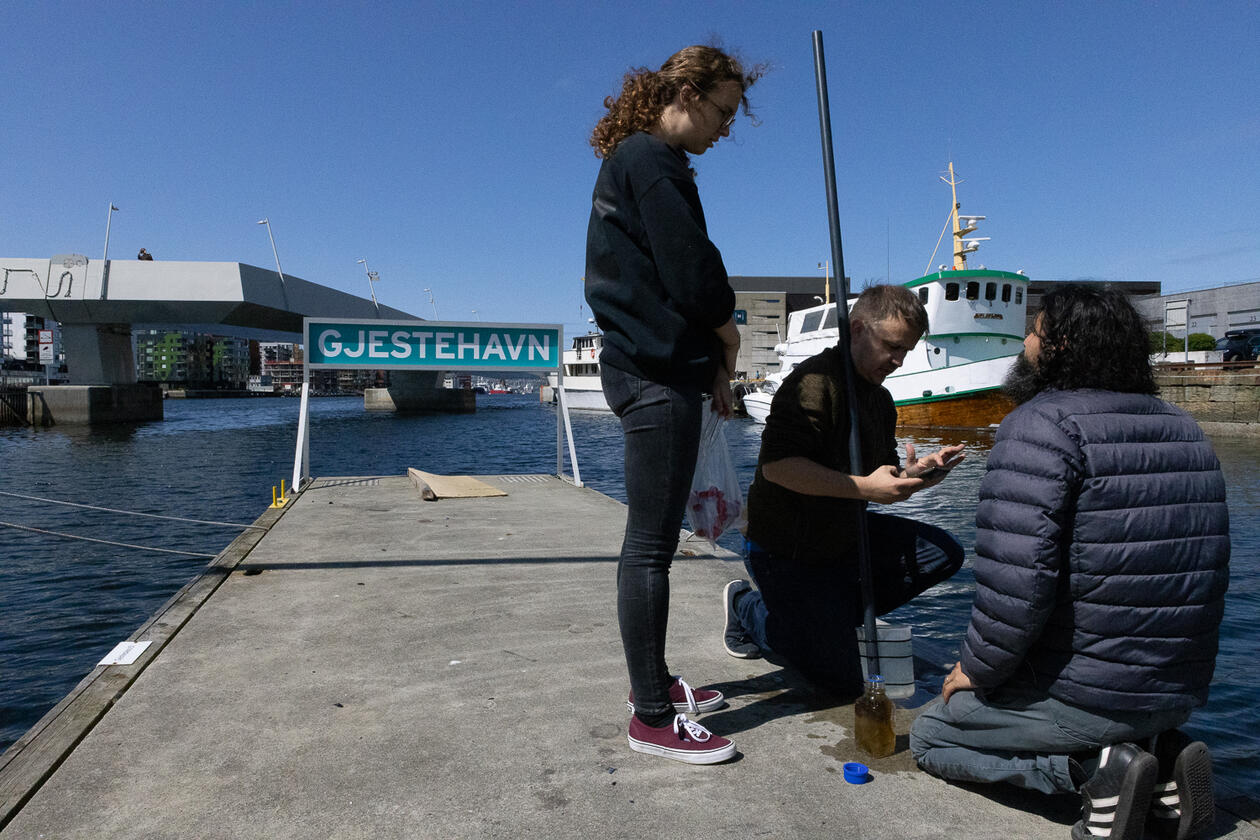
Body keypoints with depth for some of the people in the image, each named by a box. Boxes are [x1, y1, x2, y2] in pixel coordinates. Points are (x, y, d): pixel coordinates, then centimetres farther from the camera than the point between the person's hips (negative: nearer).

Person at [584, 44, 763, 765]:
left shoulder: (638, 160, 23)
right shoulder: (650, 159, -9)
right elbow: (690, 271, -17)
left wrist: (712, 364, 14)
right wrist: (727, 333, 2)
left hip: (655, 368, 11)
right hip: (659, 372, -11)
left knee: (652, 541, 14)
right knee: (651, 546, -6)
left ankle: (653, 683, 26)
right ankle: (653, 718, 3)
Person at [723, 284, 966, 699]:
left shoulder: (880, 399, 9)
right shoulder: (814, 381, -21)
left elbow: (883, 477, 13)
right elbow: (777, 465, -32)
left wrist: (916, 472, -10)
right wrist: (866, 487, -32)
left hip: (845, 536, 9)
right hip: (788, 551, -9)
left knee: (944, 553, 1)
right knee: (844, 683, -5)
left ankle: (831, 614, 7)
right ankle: (750, 607, 15)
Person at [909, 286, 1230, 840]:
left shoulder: (1041, 424, -19)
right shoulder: (1183, 429, 8)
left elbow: (1016, 579, -27)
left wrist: (978, 669, -10)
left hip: (1089, 693, -8)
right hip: (1183, 691, 8)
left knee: (929, 736, 12)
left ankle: (1091, 768, -5)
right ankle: (1161, 754, 9)